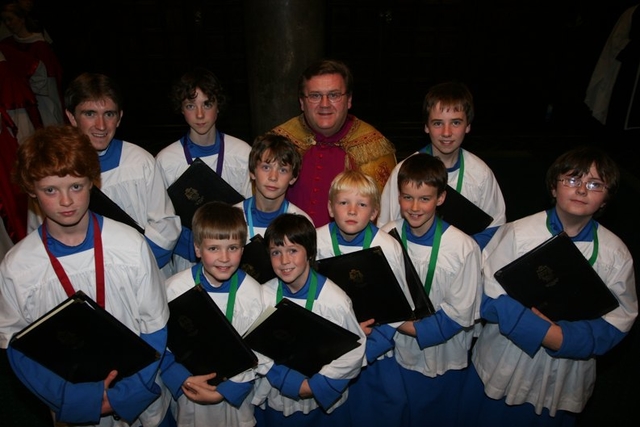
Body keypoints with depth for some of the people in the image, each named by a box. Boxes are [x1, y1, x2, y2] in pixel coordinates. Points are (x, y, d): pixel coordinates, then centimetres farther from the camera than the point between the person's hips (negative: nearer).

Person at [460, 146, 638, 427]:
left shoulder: (616, 254, -9)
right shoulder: (517, 233, -17)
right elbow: (488, 295, -15)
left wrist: (565, 338, -21)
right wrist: (543, 331, -24)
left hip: (565, 378, 2)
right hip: (504, 367, -1)